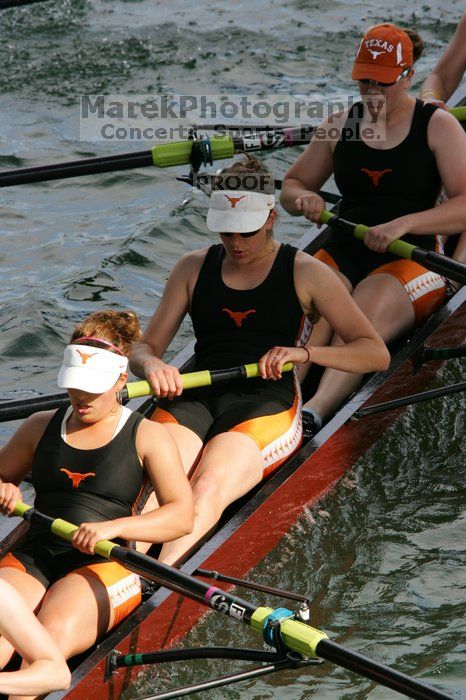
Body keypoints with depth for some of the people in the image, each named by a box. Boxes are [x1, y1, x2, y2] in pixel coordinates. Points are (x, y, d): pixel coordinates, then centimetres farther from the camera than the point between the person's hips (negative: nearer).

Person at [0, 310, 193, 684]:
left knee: (56, 632, -36)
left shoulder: (148, 436, 9)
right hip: (32, 558, 3)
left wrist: (112, 528, -16)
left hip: (105, 564, -3)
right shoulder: (42, 426, 20)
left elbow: (182, 515, -1)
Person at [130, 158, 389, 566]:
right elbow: (145, 347, 15)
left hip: (266, 402, -3)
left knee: (209, 487, -34)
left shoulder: (305, 273, 7)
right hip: (196, 397, 3)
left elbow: (376, 354, 2)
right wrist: (151, 365, -11)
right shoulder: (195, 268, 16)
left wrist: (303, 352, -14)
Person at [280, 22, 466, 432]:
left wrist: (403, 223, -24)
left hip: (413, 259, -4)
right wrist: (303, 199, -4)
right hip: (344, 255, 4)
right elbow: (291, 186, 22)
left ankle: (313, 413, -59)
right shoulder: (341, 125, 13)